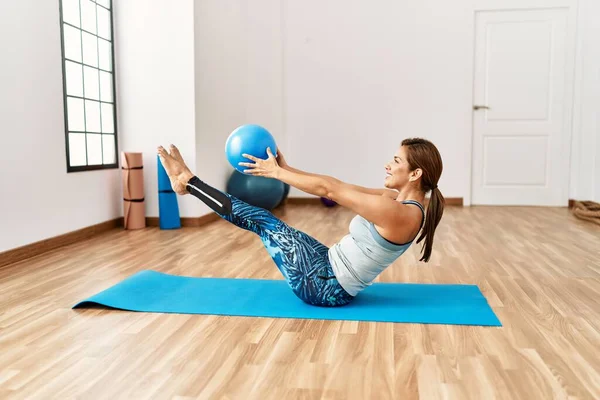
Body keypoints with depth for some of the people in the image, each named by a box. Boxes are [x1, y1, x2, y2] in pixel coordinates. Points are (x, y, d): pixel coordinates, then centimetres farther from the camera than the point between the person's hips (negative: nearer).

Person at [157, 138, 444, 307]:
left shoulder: (399, 214, -25)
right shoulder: (400, 201, 3)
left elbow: (329, 189, -22)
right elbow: (338, 187, 5)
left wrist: (275, 172, -14)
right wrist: (286, 169, 3)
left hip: (325, 287, -8)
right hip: (331, 268, 8)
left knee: (262, 220, -4)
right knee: (263, 220, 6)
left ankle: (187, 182, 10)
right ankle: (189, 184, 17)